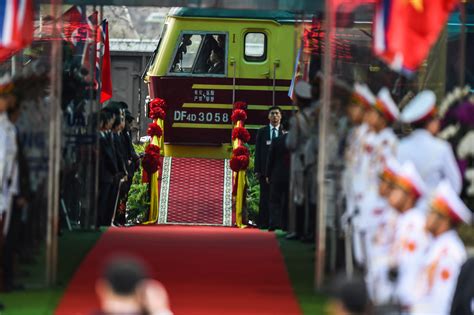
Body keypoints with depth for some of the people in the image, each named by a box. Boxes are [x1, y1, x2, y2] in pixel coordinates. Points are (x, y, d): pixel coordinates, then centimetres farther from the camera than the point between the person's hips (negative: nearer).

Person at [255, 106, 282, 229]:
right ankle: (263, 223, 2)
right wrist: (257, 170, -1)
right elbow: (258, 151, 7)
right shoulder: (262, 132, 9)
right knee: (265, 197, 0)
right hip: (265, 169, 1)